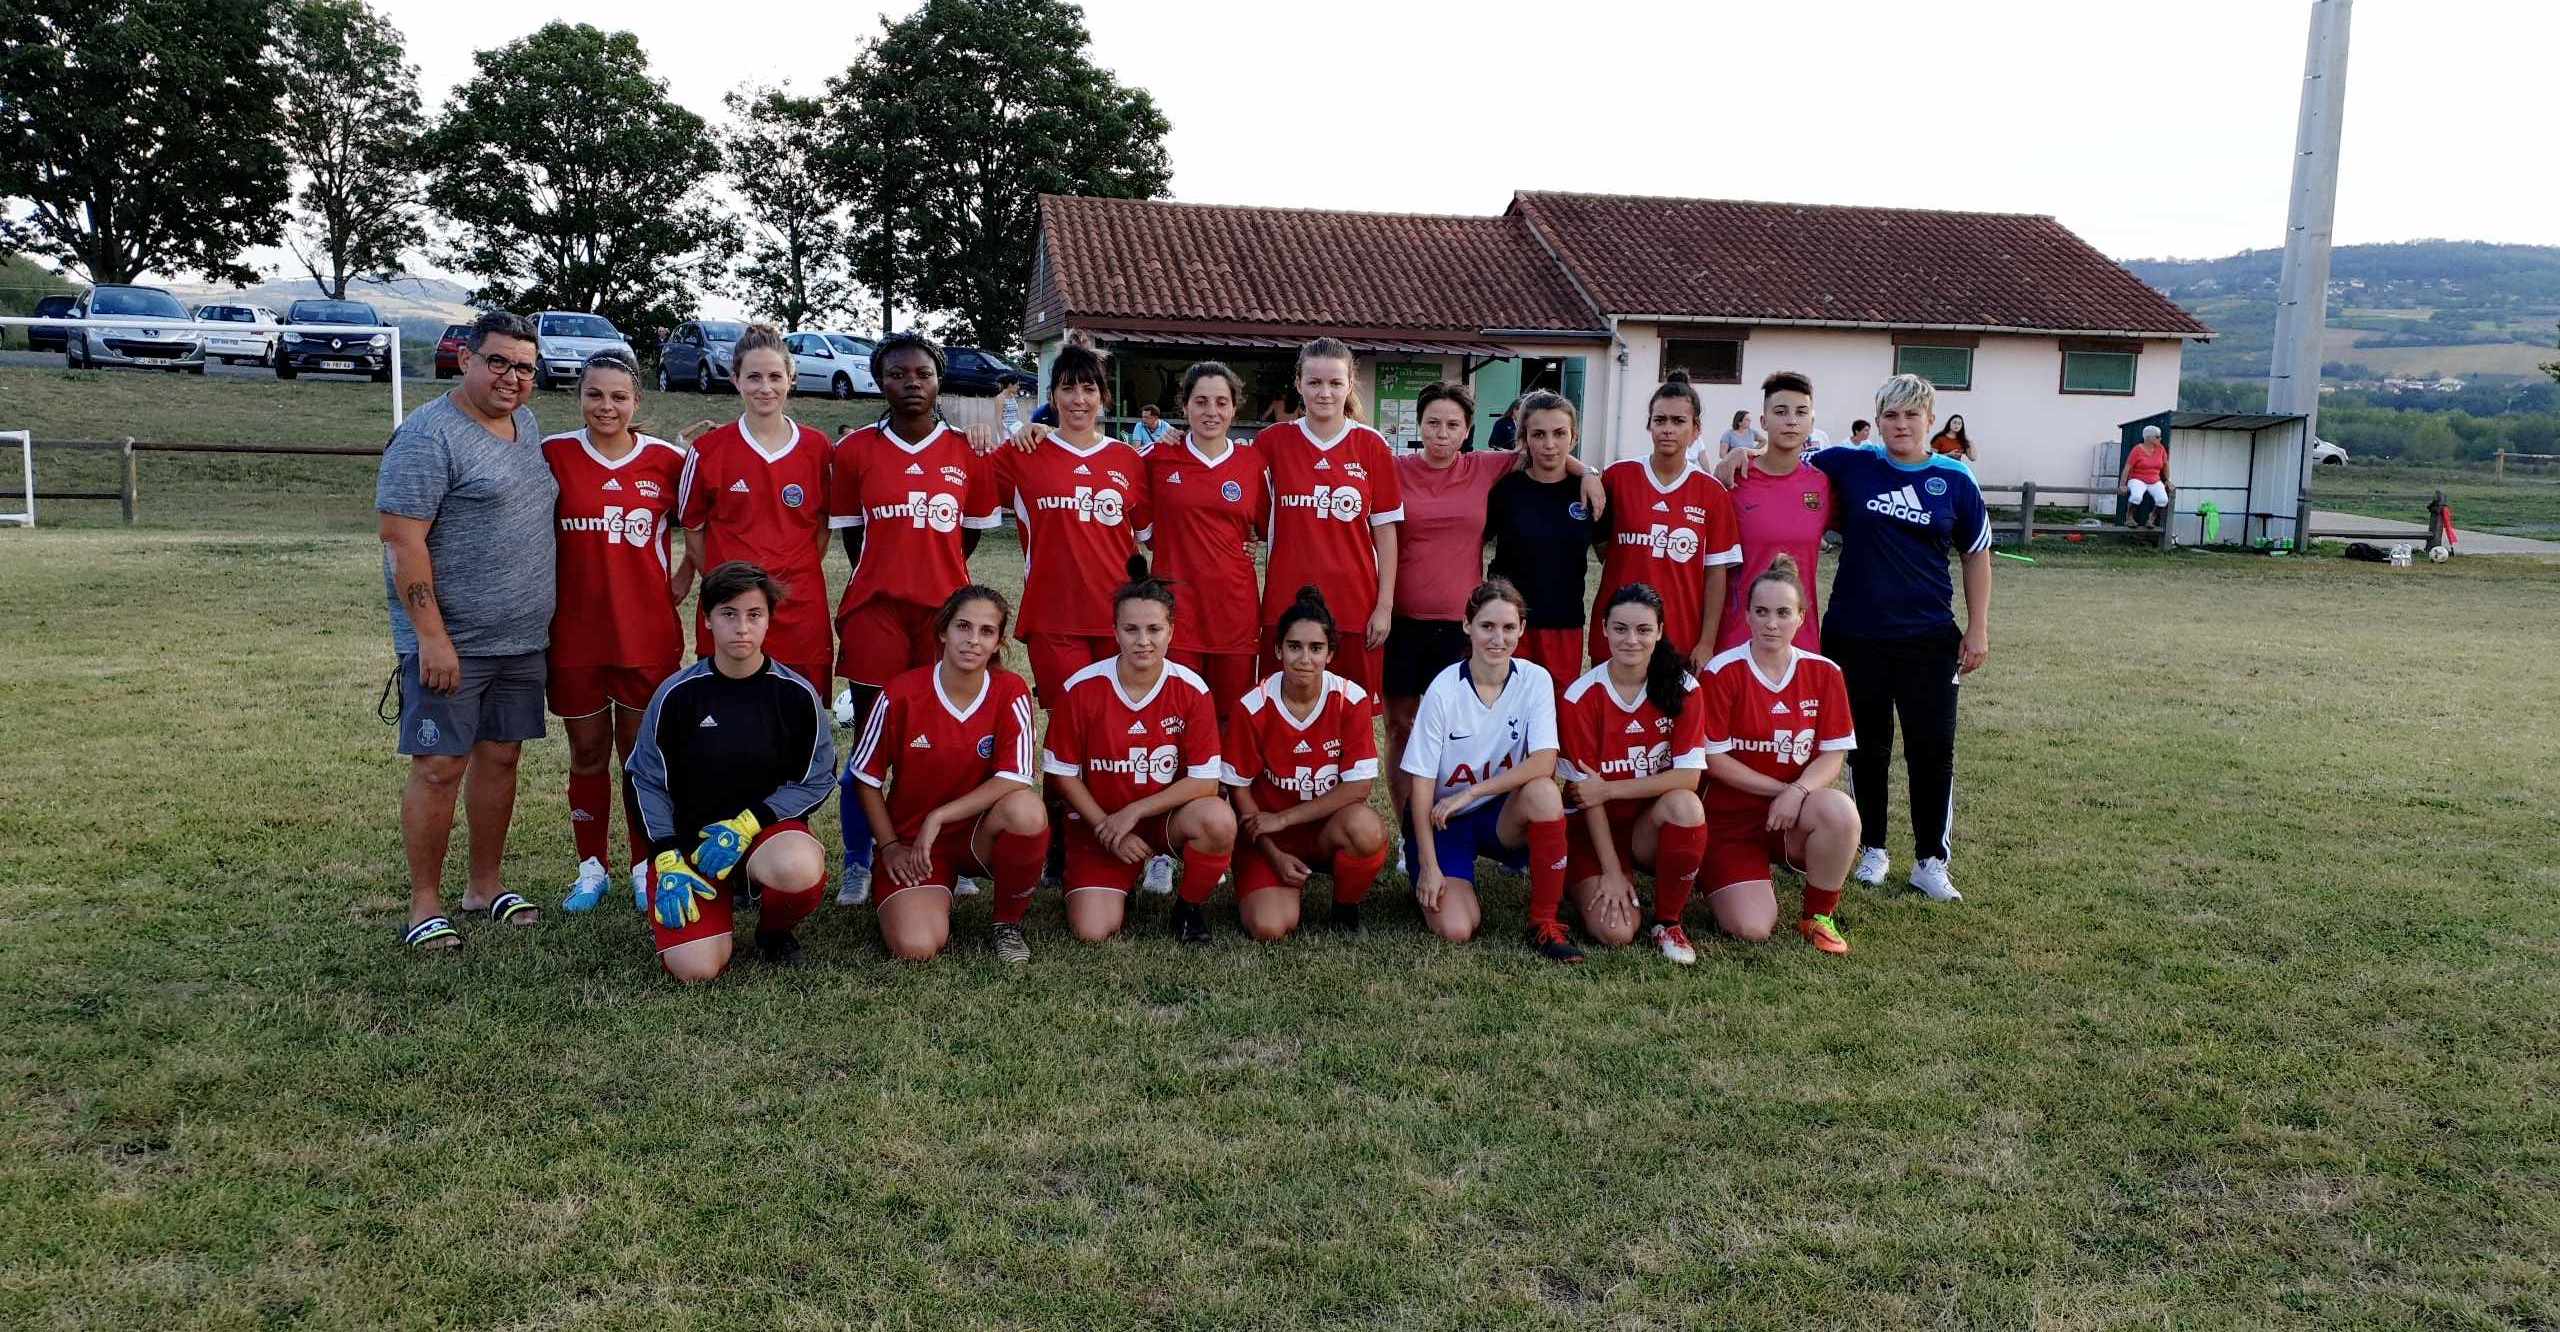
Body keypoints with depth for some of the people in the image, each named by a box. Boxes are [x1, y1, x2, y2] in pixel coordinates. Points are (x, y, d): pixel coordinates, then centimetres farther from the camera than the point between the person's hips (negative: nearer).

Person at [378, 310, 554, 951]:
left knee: (500, 756, 13)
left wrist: (541, 620, 19)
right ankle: (425, 905, 8)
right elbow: (402, 540, -17)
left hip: (521, 637, 7)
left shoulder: (526, 425, 12)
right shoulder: (429, 435, -12)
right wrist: (431, 635, -21)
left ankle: (486, 884, 25)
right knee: (440, 768, -3)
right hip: (449, 642, -7)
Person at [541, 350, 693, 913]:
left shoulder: (667, 460, -1)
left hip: (647, 634, 0)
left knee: (643, 754, 8)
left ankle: (645, 868, 21)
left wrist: (682, 579, 1)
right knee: (587, 755, 11)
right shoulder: (553, 455, -3)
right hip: (575, 634, 0)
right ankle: (591, 868, 24)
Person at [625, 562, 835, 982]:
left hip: (768, 828, 0)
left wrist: (746, 824, -14)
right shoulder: (678, 693, -5)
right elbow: (646, 780, 2)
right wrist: (667, 861, -9)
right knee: (696, 969, -20)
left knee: (801, 869, -38)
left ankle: (775, 930, 0)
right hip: (689, 836, 0)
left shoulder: (797, 694, -5)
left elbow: (815, 781, -1)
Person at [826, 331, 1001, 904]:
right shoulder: (853, 450, 1)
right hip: (873, 611, 0)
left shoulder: (969, 452, 2)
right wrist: (886, 577, 12)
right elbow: (850, 533, 9)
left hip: (945, 609, 1)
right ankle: (858, 864, 15)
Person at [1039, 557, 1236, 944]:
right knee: (1093, 932, -19)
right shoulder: (1082, 688, -13)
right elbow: (1063, 772, -4)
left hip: (1167, 817, 0)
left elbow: (1205, 781, -12)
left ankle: (1189, 906, -3)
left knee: (1219, 820, -33)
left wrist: (1133, 812, -17)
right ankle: (1119, 889, 19)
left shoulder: (1191, 690, -12)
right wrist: (1108, 829, -11)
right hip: (1097, 821, 0)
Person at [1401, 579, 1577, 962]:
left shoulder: (1534, 680, -9)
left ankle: (1544, 922, -17)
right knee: (1455, 930, -23)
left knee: (1543, 792, -32)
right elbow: (1421, 782, -13)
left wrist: (1470, 793, -25)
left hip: (1501, 816, 2)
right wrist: (1429, 866, -17)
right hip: (1443, 820, -2)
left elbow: (1543, 763, -20)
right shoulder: (1444, 690, -16)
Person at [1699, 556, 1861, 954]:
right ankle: (1727, 881, 21)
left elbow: (1833, 755, -2)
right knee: (1752, 928, -18)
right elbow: (1714, 758, -10)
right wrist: (1780, 788, -13)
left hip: (1795, 813, 2)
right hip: (1730, 815, -2)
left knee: (1841, 811, -33)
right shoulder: (1722, 672, -11)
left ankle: (1818, 916, -7)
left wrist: (1798, 791, -21)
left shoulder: (1823, 673, -2)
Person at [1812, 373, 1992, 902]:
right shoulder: (1851, 465, -1)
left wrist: (1978, 628, 3)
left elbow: (1977, 555, 7)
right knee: (1866, 747, 10)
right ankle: (1872, 849, 26)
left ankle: (1930, 861, 14)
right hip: (1855, 634, 0)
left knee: (1933, 749, 1)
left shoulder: (1955, 480, 0)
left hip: (1928, 637, 0)